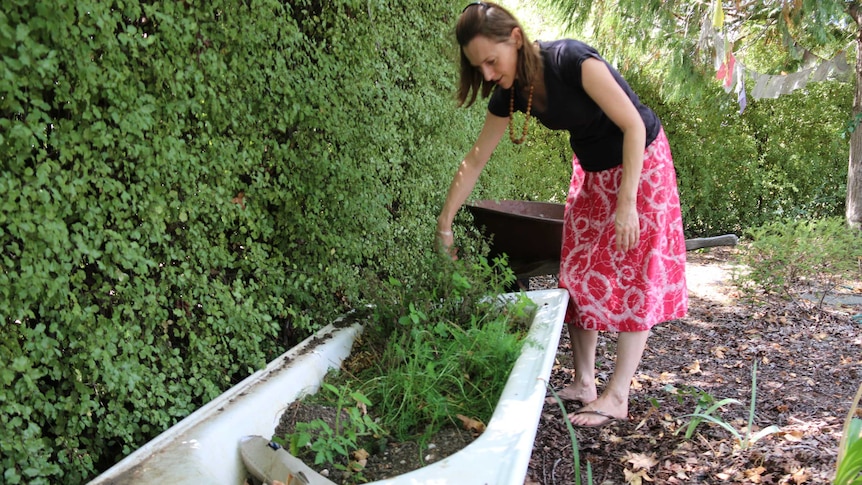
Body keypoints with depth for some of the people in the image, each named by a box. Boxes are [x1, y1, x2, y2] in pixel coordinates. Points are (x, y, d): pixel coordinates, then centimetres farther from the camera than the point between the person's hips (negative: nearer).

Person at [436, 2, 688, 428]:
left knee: (634, 280, -5)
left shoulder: (571, 60, -30)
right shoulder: (510, 93, -9)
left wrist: (627, 202, -26)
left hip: (640, 162, -7)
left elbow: (633, 125, -25)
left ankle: (617, 397, -2)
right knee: (579, 273, 4)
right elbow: (475, 159, -1)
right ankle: (583, 382, 13)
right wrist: (444, 224, 1)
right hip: (591, 172, 7)